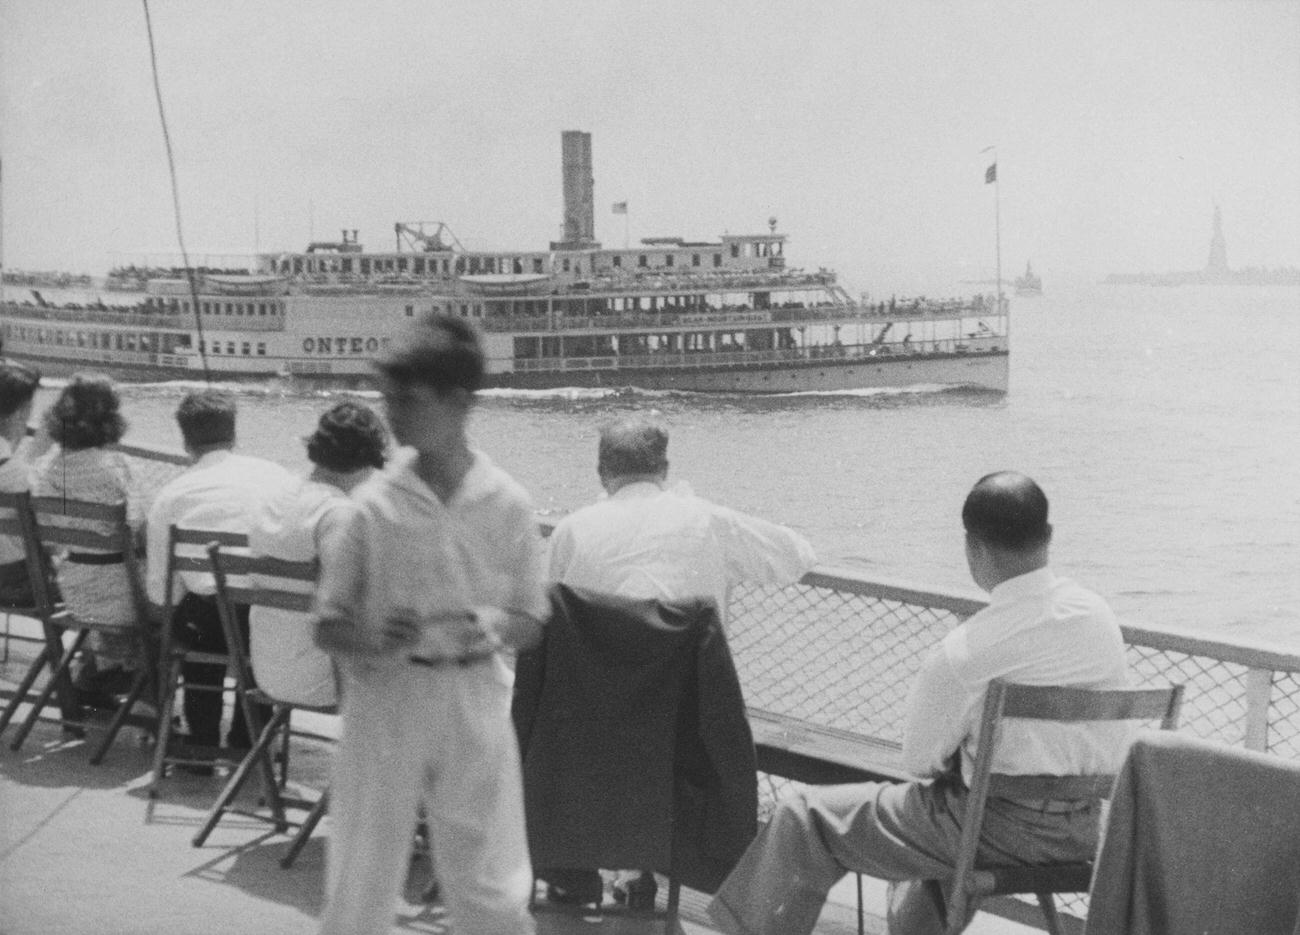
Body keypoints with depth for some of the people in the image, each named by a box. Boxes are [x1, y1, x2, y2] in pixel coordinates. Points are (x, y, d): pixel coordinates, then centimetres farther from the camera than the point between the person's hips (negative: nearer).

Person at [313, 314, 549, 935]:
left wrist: (493, 627, -16)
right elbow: (327, 625, 0)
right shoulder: (374, 506, -4)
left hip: (474, 704, 0)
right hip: (386, 703, 0)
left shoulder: (505, 504, -2)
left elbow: (532, 623, 6)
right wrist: (373, 640, -21)